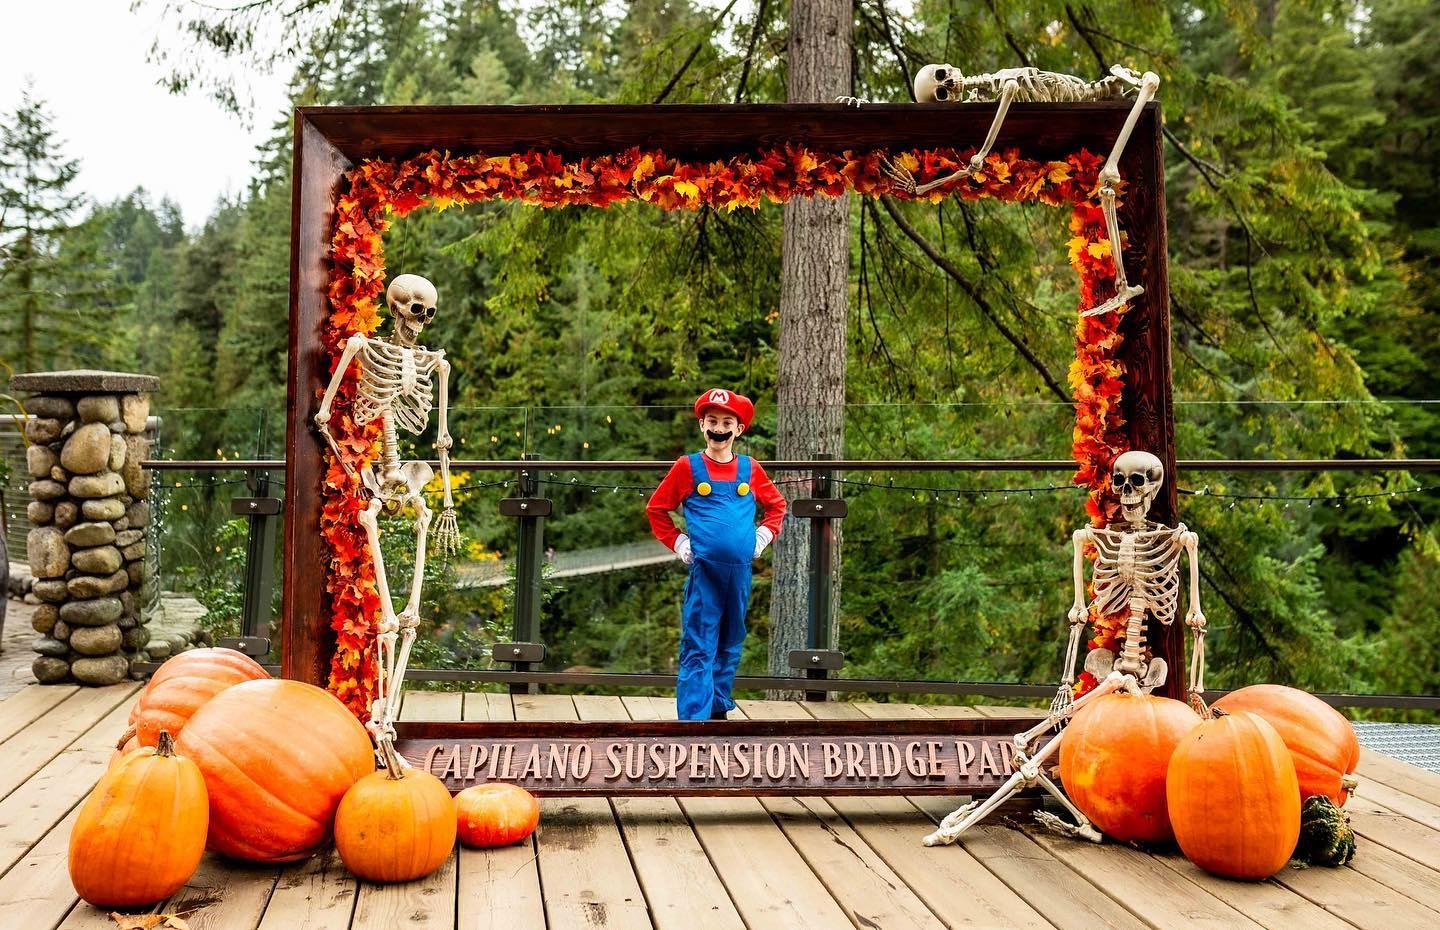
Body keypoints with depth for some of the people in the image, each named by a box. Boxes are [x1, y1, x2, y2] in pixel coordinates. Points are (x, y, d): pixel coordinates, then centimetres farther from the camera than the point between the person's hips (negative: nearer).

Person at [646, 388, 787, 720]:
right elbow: (656, 508, 8)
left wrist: (764, 535, 8)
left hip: (740, 569, 4)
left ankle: (719, 708, 27)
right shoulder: (688, 467, 0)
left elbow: (776, 505, 22)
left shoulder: (750, 469, 7)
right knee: (699, 648, -4)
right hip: (704, 570, -4)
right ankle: (694, 716, -5)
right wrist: (677, 542, 0)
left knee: (730, 644, 14)